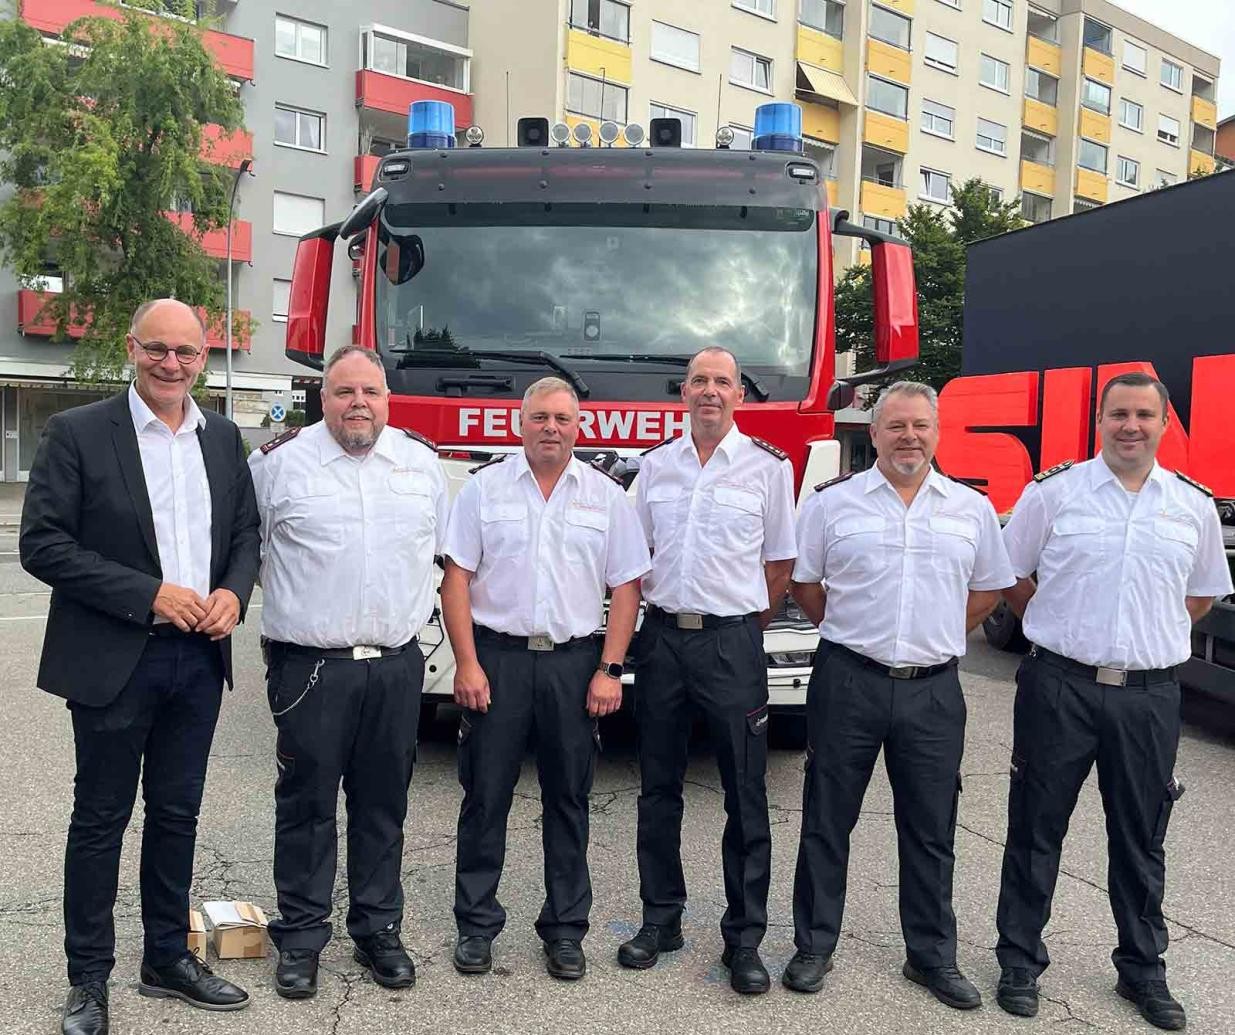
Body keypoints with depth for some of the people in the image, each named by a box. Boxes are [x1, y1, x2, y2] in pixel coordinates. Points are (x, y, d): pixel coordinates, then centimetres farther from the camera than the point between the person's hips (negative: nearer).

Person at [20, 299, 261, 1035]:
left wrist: (233, 594, -7)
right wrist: (148, 594, -18)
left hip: (200, 658, 4)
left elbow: (246, 532, 13)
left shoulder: (224, 438, 8)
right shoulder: (77, 433, -7)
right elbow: (42, 544, -11)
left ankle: (169, 958, 30)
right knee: (102, 818, 8)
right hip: (114, 660, -4)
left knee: (177, 813, 15)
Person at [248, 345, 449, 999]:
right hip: (309, 667, -3)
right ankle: (300, 938, 21)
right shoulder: (280, 461, -3)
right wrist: (294, 603, 6)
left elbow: (440, 545, 20)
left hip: (397, 666, 3)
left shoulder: (423, 461, 8)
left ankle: (378, 931, 26)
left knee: (383, 807, 12)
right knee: (306, 806, 6)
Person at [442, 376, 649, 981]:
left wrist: (609, 670, -4)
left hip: (575, 661, 1)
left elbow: (626, 587, 4)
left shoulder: (606, 496, 6)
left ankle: (565, 929, 21)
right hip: (496, 656, -1)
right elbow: (457, 579, 0)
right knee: (485, 797, 5)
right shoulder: (484, 488, 4)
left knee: (569, 800, 8)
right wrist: (467, 663, -8)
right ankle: (476, 925, 19)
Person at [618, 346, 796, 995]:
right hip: (662, 637, 3)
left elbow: (781, 560, 5)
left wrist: (745, 622, 6)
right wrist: (660, 605, 9)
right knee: (658, 789, 10)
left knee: (745, 797, 2)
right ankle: (661, 919, 24)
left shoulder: (768, 467, 0)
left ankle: (744, 938, 14)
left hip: (732, 643, -3)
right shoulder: (655, 464, 9)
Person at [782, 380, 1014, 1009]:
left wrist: (934, 639, 8)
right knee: (827, 823, 7)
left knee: (931, 832, 11)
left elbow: (986, 591, 15)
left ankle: (932, 957, 27)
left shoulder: (972, 509, 6)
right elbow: (805, 585, 8)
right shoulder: (832, 503, 1)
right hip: (848, 684, -1)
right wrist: (856, 634, 7)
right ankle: (814, 947, 22)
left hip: (933, 690, 2)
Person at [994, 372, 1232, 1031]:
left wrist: (1152, 638, 9)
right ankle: (1019, 961, 20)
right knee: (1036, 829, 6)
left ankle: (1142, 969, 30)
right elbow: (1010, 577, 6)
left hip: (1149, 696, 3)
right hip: (1059, 687, -2)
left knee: (1141, 839, 13)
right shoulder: (1052, 491, -2)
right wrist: (1066, 631, 6)